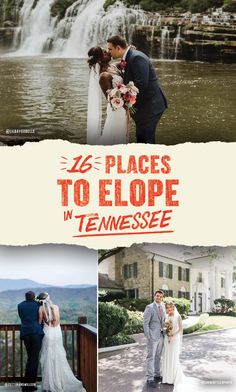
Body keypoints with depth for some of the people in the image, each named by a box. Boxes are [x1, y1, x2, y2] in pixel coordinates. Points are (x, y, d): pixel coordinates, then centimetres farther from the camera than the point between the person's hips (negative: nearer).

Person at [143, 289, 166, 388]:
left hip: (161, 336, 7)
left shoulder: (163, 308, 10)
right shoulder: (149, 308, -11)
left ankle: (157, 375, 24)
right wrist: (148, 337, -16)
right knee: (151, 357, -5)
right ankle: (150, 379, -2)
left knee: (158, 357, 14)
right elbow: (145, 323, -12)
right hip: (152, 336, -7)